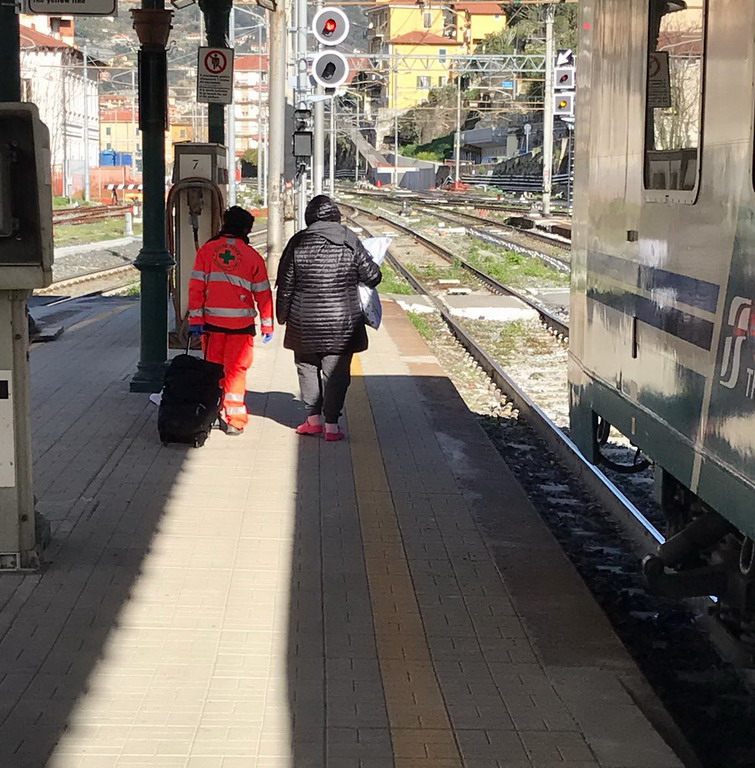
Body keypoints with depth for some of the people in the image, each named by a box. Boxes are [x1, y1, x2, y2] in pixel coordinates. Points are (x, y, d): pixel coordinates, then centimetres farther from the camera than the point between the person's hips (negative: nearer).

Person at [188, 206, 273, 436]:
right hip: (241, 322, -2)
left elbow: (196, 286, -1)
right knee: (236, 370, 4)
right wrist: (267, 325, 10)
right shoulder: (252, 256, -2)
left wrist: (195, 318, 1)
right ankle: (234, 421, 2)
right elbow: (263, 293, 2)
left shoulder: (206, 250, 2)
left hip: (212, 320, 2)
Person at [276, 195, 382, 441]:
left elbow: (286, 285, 0)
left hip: (305, 323, 1)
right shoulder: (350, 242, -5)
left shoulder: (298, 243, -4)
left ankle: (313, 418, 18)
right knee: (336, 372, 5)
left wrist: (282, 315, 13)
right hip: (342, 323, -1)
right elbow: (372, 275, -1)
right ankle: (331, 425, 5)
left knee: (307, 368, 17)